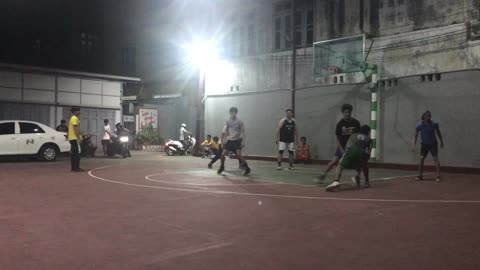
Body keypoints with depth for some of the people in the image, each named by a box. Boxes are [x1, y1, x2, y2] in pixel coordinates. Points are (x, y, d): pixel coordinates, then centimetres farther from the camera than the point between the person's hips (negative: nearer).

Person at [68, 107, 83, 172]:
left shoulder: (73, 118, 21)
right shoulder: (75, 118, -12)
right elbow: (76, 129, -19)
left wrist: (79, 137, 23)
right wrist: (79, 138, -21)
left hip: (72, 138, 10)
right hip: (75, 138, -10)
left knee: (74, 153, 9)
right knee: (77, 153, -10)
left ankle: (73, 168, 10)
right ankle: (76, 167, -12)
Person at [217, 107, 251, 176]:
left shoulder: (239, 122, -9)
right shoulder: (228, 122, 3)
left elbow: (243, 132, -7)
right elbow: (226, 132, 12)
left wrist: (243, 141, -15)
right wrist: (224, 140, 8)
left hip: (237, 140, -4)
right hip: (229, 139, 4)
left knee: (239, 154, -19)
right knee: (223, 154, -3)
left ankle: (247, 168, -7)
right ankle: (222, 167, 20)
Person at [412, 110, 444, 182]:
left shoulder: (434, 124, -13)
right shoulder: (419, 125, -12)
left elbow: (438, 133, 4)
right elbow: (416, 136, -5)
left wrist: (441, 142, 8)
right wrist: (413, 145, -13)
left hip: (433, 144, -1)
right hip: (424, 144, 2)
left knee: (435, 159, -11)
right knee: (421, 159, -3)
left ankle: (438, 176, -13)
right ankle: (420, 175, 7)